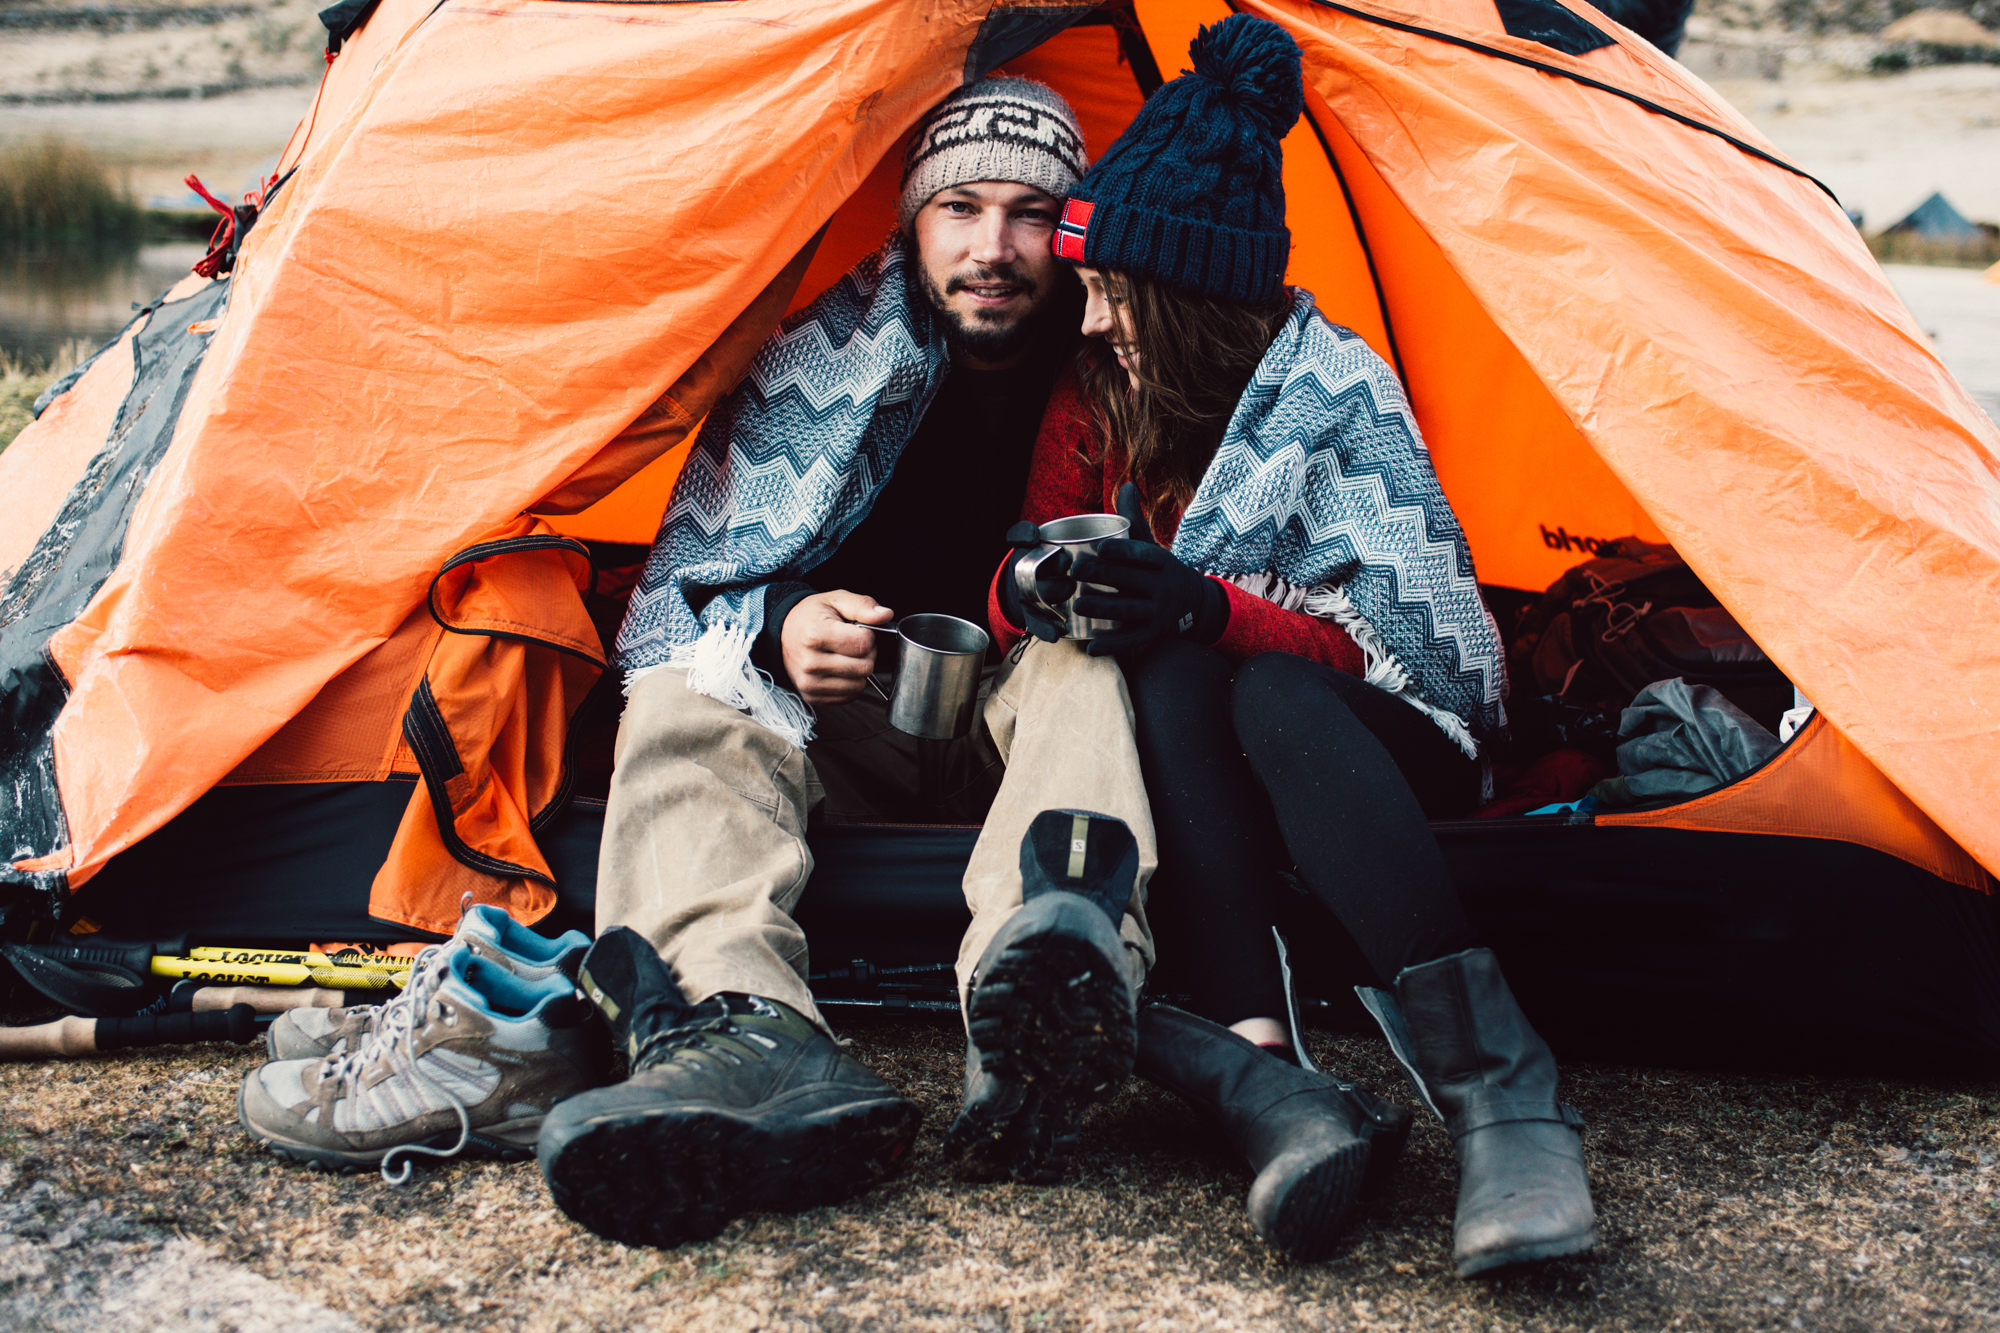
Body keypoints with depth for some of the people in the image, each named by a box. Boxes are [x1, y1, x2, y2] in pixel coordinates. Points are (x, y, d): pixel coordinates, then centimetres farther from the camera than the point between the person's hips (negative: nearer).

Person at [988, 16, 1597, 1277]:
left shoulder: (1338, 391, -11)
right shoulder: (1099, 402, 3)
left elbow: (1397, 638, -15)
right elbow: (1022, 595, 7)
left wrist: (1217, 612, -31)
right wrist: (1033, 593, -19)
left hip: (1384, 741, -3)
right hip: (1196, 764, 3)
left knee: (1272, 699, -39)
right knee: (1168, 676, -33)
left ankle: (1500, 1090, -47)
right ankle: (1271, 1072, -48)